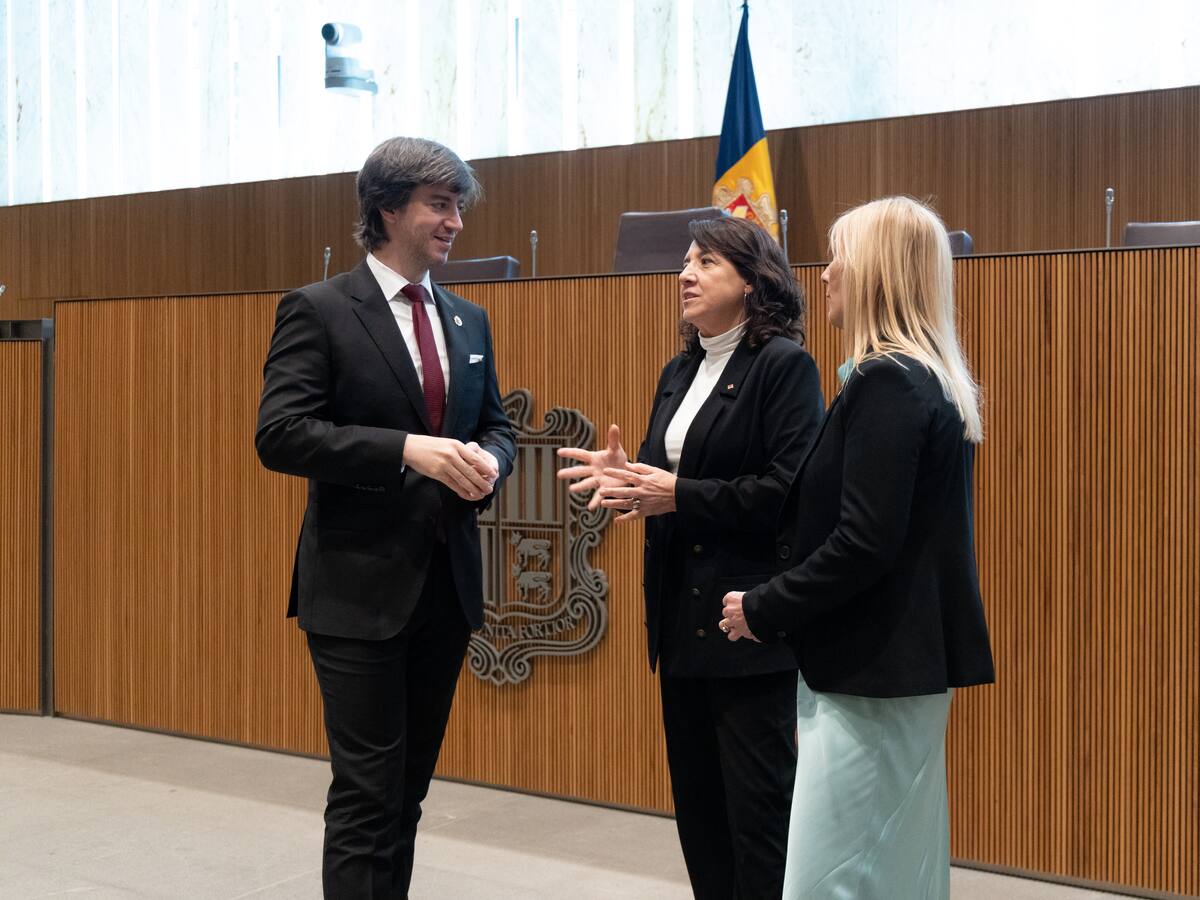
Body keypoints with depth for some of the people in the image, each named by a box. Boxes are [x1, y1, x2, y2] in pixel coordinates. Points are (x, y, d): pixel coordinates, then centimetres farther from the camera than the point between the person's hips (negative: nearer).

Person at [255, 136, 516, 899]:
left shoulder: (469, 320, 12)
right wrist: (407, 450, -25)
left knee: (409, 790, 15)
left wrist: (489, 460, -8)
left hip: (446, 582, 6)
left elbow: (496, 424, 17)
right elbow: (280, 434, -16)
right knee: (368, 795, -3)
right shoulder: (318, 310, -7)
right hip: (361, 586, -6)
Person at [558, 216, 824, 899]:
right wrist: (627, 478, -3)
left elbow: (791, 488, -18)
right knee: (697, 800, 15)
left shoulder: (784, 364, -9)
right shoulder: (680, 373, 15)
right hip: (682, 618, 8)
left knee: (758, 805, 0)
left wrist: (680, 495, -18)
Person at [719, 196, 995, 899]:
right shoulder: (935, 379, 13)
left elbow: (862, 545, -23)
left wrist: (763, 610, -10)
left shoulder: (886, 381, -17)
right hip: (913, 659, 10)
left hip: (872, 670, -10)